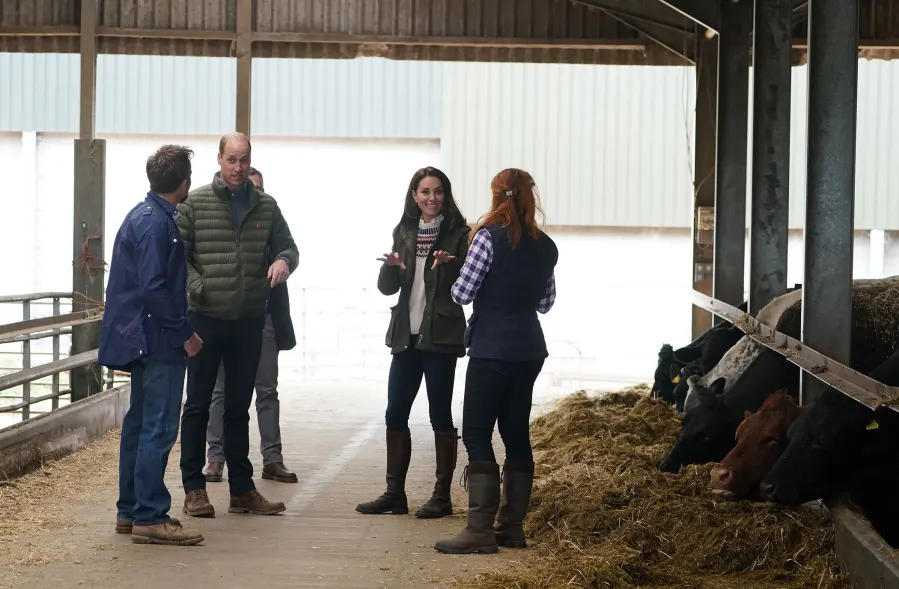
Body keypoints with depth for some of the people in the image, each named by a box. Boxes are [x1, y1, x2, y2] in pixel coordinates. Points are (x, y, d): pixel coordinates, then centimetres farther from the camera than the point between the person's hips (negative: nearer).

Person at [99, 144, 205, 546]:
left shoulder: (144, 215, 14)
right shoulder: (156, 223, -17)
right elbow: (153, 288, -23)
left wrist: (180, 331, 21)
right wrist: (184, 334, -17)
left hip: (145, 341, 11)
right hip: (159, 341, -11)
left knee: (140, 424, 15)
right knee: (158, 429, -8)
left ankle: (130, 511, 22)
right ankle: (150, 517, -6)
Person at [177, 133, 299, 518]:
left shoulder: (266, 206, 8)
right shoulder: (195, 204, -2)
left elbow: (287, 246, 12)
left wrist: (283, 261, -11)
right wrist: (198, 287, -15)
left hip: (250, 321, 3)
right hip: (206, 319, -3)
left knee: (239, 407, 12)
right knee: (198, 405, 3)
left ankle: (242, 489, 19)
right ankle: (194, 489, 9)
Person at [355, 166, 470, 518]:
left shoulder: (458, 234, -5)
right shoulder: (404, 232, 9)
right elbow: (387, 288, 9)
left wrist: (449, 264, -26)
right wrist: (390, 267, -12)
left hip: (441, 338, -5)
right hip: (406, 336, 5)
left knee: (440, 415, 0)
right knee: (395, 414, 6)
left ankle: (442, 496, 6)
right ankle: (394, 493, 14)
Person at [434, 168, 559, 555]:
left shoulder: (490, 237, -11)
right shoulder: (545, 247, 8)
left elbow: (461, 294, -12)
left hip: (492, 348, -7)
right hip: (529, 349, 7)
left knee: (477, 435, -5)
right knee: (516, 433, 11)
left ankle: (480, 529, -11)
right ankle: (511, 526, 14)